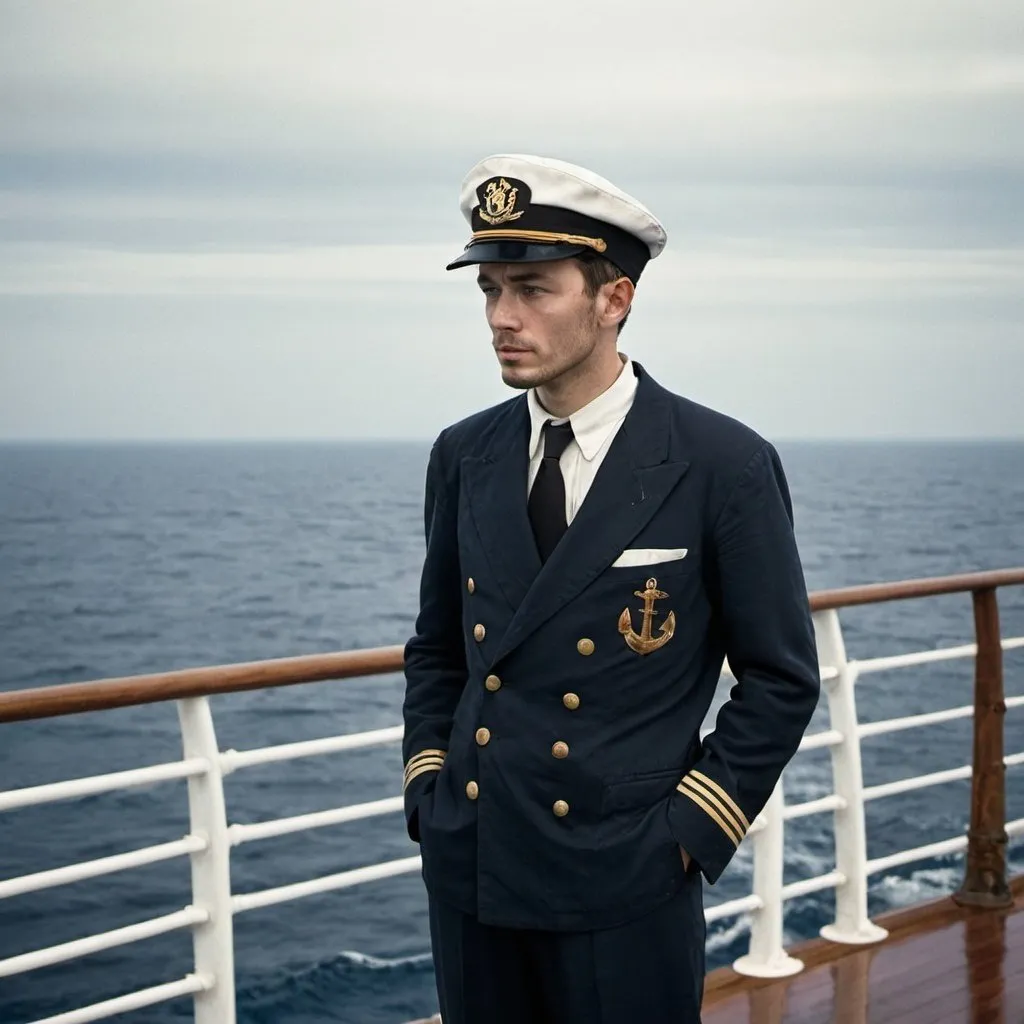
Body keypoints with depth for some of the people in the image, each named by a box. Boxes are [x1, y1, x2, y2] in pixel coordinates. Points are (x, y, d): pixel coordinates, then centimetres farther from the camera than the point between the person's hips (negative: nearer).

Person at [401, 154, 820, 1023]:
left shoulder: (726, 467, -10)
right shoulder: (463, 457, 4)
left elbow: (781, 679, -5)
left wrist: (689, 830, -9)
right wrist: (428, 787, 5)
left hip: (624, 886, -4)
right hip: (467, 869, 4)